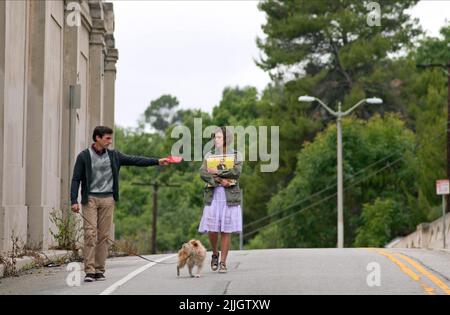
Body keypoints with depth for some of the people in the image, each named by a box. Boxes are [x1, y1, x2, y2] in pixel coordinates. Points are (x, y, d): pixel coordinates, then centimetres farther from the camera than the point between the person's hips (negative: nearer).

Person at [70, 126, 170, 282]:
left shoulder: (114, 156, 9)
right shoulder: (84, 156, -1)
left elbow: (135, 160, 6)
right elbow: (76, 179, -2)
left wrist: (157, 161, -2)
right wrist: (74, 201, -12)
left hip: (107, 199, 3)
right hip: (90, 199, -3)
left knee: (104, 235, 3)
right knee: (90, 234, -9)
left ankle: (99, 270, 8)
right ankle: (89, 271, -9)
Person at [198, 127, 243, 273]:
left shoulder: (236, 155, 6)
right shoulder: (209, 155, 10)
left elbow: (237, 172, -12)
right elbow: (203, 173, -4)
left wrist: (217, 172, -11)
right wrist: (220, 180, -16)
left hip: (230, 196, -1)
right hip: (213, 195, 1)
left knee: (226, 230, -2)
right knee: (212, 229, -6)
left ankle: (223, 262, 5)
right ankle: (215, 254, 21)